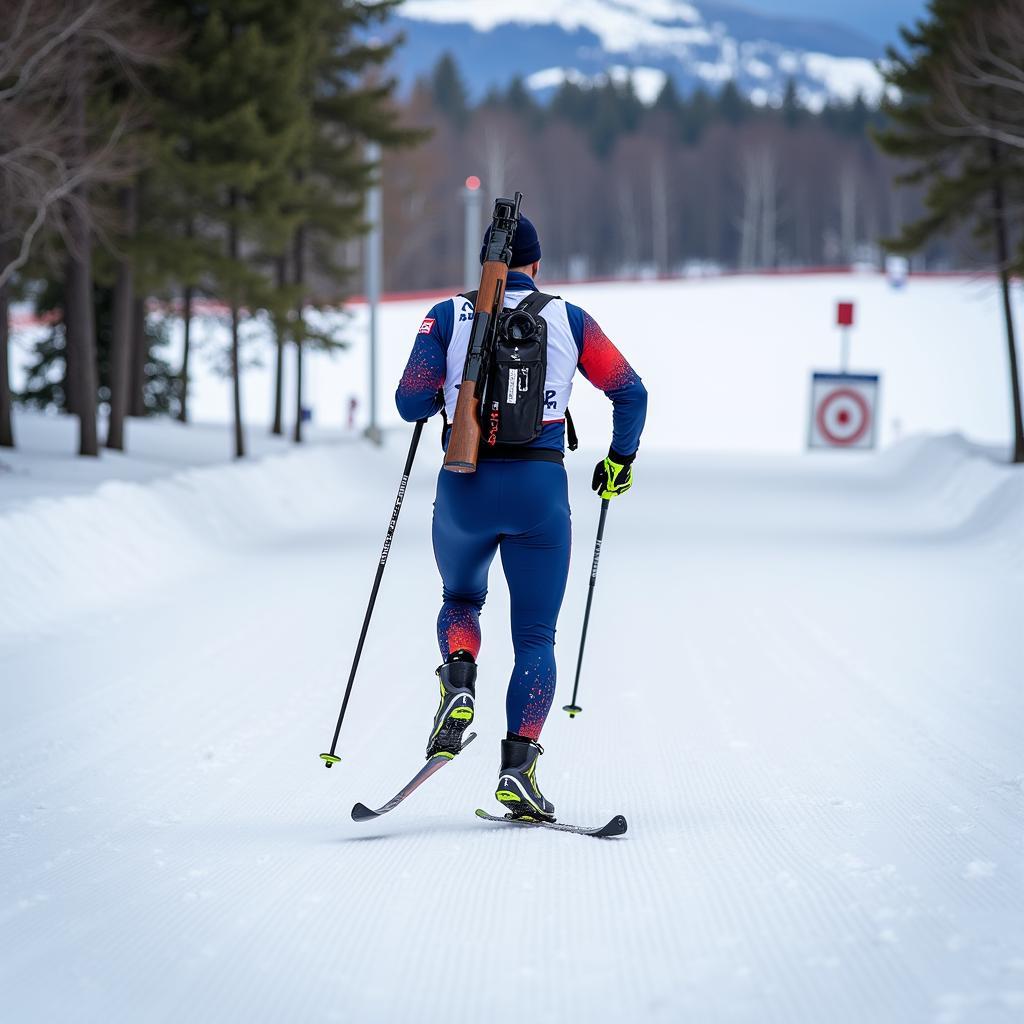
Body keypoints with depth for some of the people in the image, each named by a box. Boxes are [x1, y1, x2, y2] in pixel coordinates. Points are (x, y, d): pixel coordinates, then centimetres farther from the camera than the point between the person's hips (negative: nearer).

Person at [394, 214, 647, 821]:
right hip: (541, 490, 0)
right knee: (536, 635, 8)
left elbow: (412, 402, -4)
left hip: (466, 488, 1)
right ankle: (518, 763, -9)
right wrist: (621, 460, 21)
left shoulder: (448, 316, 2)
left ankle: (460, 683, -4)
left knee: (461, 601, 27)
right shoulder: (569, 320, 5)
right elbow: (631, 393, 6)